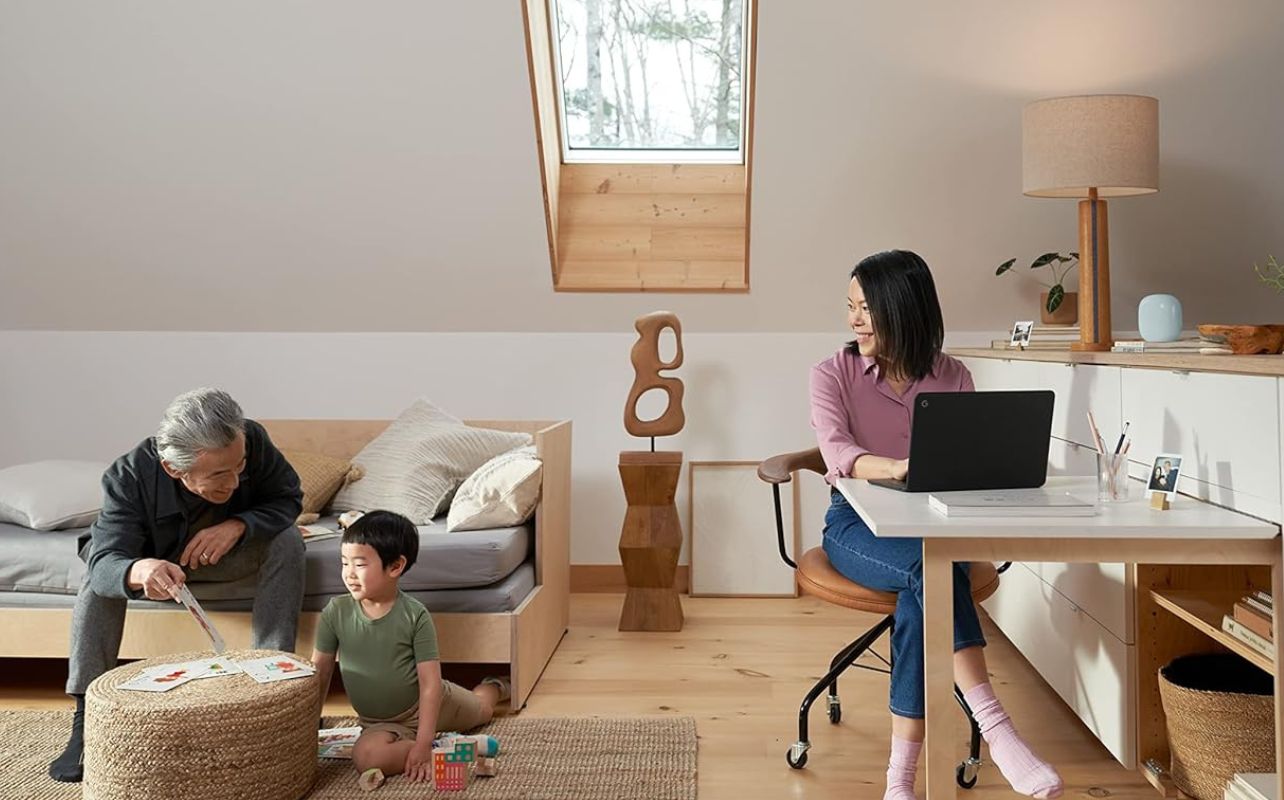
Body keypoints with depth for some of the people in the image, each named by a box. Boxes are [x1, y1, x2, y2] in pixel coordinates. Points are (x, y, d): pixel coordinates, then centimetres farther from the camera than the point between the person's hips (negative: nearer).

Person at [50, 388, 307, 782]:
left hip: (227, 551, 1)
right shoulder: (129, 476, -35)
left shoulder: (252, 440, -32)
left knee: (287, 541, -27)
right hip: (156, 557, 0)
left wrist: (239, 525, -37)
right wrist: (136, 572, -66)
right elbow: (106, 561, -41)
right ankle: (86, 718, -23)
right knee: (98, 563, -29)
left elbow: (289, 498, -17)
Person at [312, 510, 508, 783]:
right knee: (366, 756, -33)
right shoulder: (336, 612, -14)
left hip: (430, 703, -1)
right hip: (381, 724, 1)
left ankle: (492, 688, 57)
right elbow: (319, 673, -6)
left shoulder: (415, 615, -21)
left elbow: (430, 683, -21)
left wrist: (423, 743, -28)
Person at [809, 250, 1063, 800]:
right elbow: (837, 451, -19)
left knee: (920, 594, -33)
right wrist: (901, 467, -39)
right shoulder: (832, 374, 0)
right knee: (930, 569, -34)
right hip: (857, 522, -1)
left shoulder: (952, 378, 7)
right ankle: (997, 731, -40)